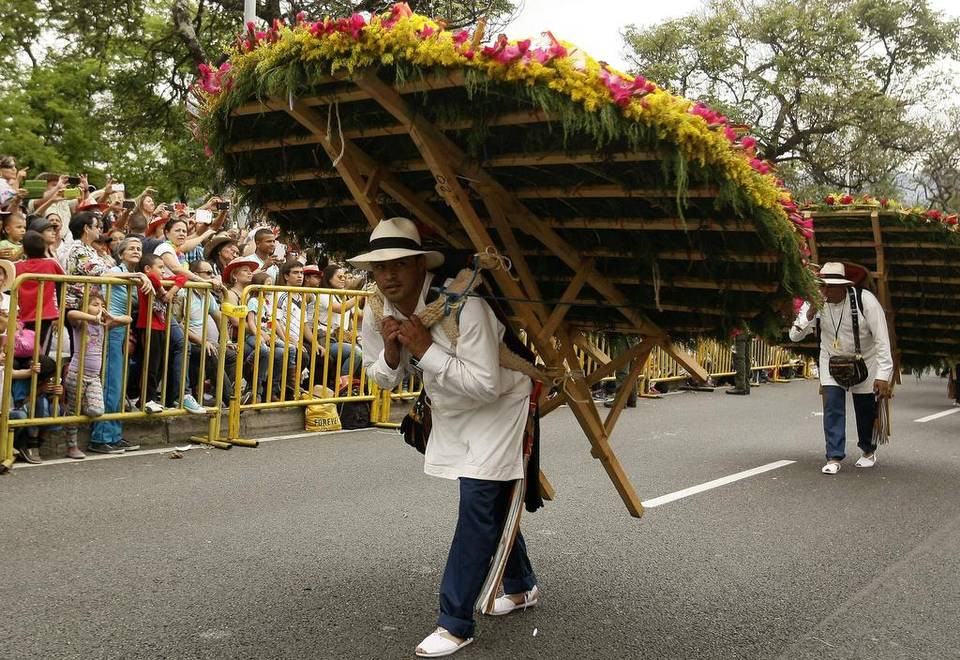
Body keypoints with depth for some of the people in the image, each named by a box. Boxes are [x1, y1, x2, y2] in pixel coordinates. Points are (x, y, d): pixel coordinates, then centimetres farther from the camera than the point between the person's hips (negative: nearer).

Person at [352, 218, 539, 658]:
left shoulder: (462, 306, -34)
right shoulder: (379, 315, -12)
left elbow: (486, 384, -36)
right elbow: (382, 379, 1)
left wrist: (426, 349, -37)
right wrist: (391, 351, -22)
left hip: (498, 404, -7)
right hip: (451, 409, 7)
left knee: (477, 501, -14)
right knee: (492, 499, 18)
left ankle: (455, 623, -5)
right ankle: (522, 586, 39)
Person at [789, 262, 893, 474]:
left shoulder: (864, 300, -25)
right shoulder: (816, 303, -16)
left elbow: (882, 339, -23)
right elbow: (794, 336, -18)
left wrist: (883, 375, -27)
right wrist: (810, 312, -34)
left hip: (864, 361, -2)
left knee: (865, 409, 7)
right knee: (832, 404, -12)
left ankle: (868, 450, 34)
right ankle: (834, 457, -6)